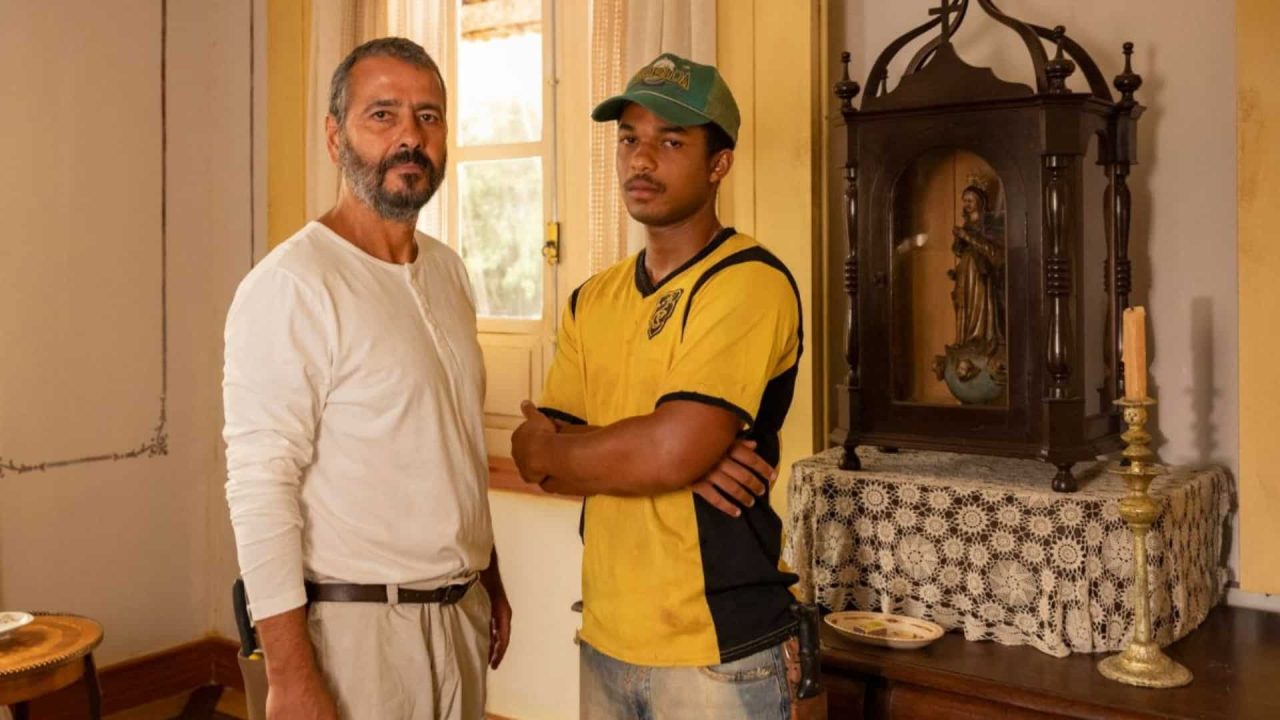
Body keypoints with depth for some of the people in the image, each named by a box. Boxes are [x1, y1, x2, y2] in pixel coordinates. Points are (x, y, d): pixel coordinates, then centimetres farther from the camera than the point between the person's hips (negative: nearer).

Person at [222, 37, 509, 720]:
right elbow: (260, 490, -19)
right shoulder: (289, 286, -16)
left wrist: (490, 579, 16)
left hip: (463, 613, 7)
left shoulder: (448, 270, 7)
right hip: (355, 626, -7)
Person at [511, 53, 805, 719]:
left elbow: (673, 452, -24)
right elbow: (536, 455, 1)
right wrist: (664, 453, -15)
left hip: (718, 651, -6)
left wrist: (554, 449, -6)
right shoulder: (593, 300, 8)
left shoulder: (750, 282, -14)